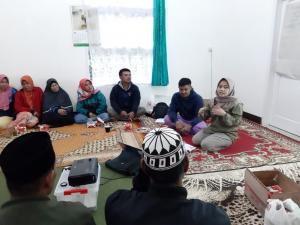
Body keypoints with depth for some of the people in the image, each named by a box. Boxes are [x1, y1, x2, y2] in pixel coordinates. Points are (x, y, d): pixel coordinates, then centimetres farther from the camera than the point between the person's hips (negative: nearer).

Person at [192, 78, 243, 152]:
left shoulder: (236, 104, -15)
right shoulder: (213, 101, 2)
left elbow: (236, 122, -20)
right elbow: (206, 116, 6)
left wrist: (224, 114, -33)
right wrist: (202, 112, -18)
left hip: (227, 133, -6)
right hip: (212, 129, 7)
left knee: (205, 145, -22)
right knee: (195, 140, 1)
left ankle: (227, 142, 2)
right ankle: (215, 139, 17)